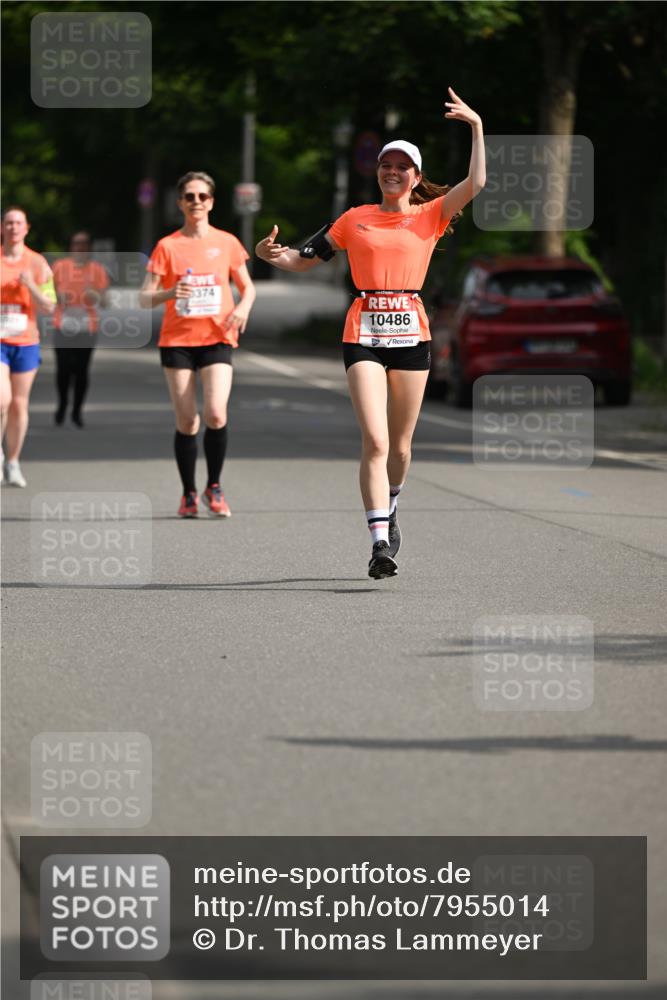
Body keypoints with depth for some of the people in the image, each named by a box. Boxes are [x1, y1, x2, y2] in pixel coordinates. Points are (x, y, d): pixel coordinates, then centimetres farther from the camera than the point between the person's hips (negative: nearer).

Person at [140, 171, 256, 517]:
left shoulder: (226, 242, 6)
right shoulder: (167, 246, 2)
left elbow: (247, 287, 15)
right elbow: (144, 298, 0)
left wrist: (243, 307, -8)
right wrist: (170, 293, -21)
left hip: (217, 338, 0)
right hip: (177, 341, 0)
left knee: (216, 413, -17)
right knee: (186, 421, -1)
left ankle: (214, 488, 1)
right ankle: (188, 494, 14)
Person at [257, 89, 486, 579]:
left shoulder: (429, 217, 7)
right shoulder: (356, 219, 11)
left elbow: (475, 184, -7)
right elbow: (305, 259, 15)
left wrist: (477, 127, -9)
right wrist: (274, 254, -4)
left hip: (411, 334, 1)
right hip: (364, 332, -1)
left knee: (399, 444, 8)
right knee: (374, 440, -14)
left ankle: (389, 510, 37)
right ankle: (380, 543, -19)